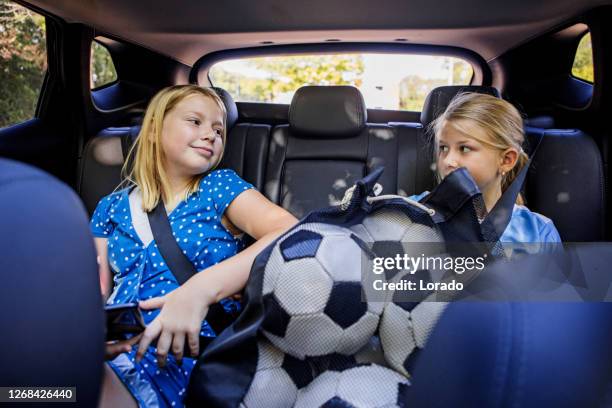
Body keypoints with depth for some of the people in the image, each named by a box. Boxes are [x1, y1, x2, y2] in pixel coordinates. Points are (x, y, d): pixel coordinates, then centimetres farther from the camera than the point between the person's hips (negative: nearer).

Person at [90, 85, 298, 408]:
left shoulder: (220, 187, 3)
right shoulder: (111, 207, 14)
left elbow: (292, 235, -15)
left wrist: (201, 288, -28)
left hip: (182, 355, -3)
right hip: (110, 348, 4)